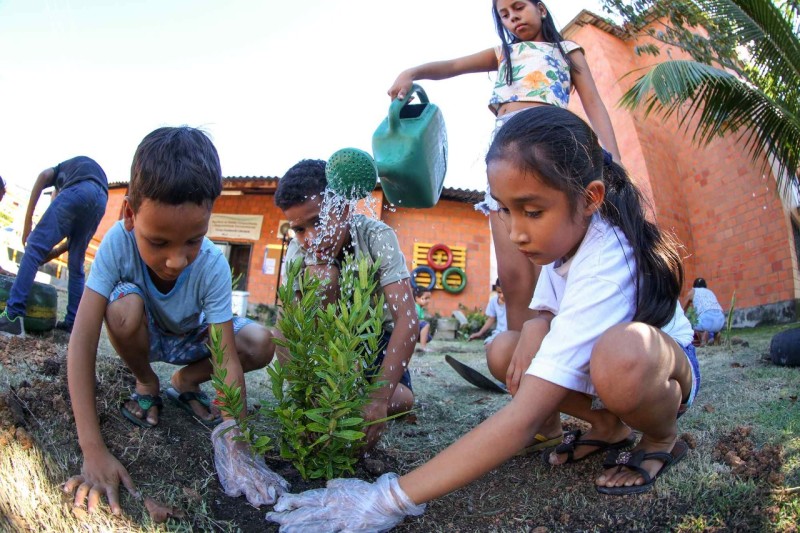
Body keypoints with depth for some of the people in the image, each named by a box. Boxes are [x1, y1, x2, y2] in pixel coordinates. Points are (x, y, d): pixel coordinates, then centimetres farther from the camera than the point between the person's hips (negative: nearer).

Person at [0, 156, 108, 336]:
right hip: (101, 199, 5)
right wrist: (51, 254, 31)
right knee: (76, 265, 16)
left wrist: (27, 221, 8)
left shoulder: (61, 169, 39)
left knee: (35, 247, -2)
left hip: (77, 190, -5)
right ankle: (73, 322, 13)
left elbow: (43, 175, 10)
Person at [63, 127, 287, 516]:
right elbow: (82, 341, -36)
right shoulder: (118, 241, -35)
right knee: (125, 307, -35)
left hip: (190, 338, 1)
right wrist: (93, 450, -41)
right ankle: (147, 386, -2)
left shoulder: (213, 265, -33)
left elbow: (229, 359, -33)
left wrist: (235, 445, -43)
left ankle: (185, 382, 6)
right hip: (144, 334, -1)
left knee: (261, 344, -24)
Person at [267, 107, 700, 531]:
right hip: (597, 362, 7)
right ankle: (608, 427, 4)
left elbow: (525, 417, -44)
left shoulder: (603, 265, -39)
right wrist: (534, 329, -26)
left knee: (619, 355, -42)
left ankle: (663, 438, -8)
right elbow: (545, 312, 2)